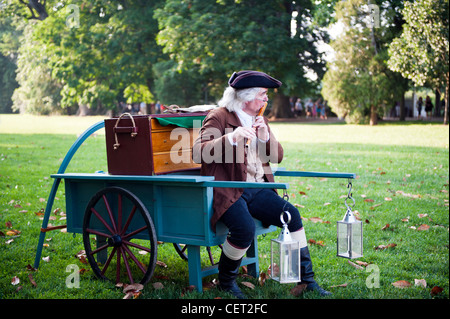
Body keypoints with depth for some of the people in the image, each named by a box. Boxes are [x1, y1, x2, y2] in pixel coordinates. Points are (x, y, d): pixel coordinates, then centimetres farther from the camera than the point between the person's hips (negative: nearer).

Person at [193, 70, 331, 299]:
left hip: (256, 190, 7)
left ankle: (306, 278, 0)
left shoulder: (260, 120, 17)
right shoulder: (219, 117, -6)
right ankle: (226, 281, -3)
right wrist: (231, 138, -33)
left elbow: (277, 157, 17)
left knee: (291, 214, -14)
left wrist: (265, 138, -4)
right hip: (228, 192, -6)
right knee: (245, 228, -31)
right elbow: (198, 152, -19)